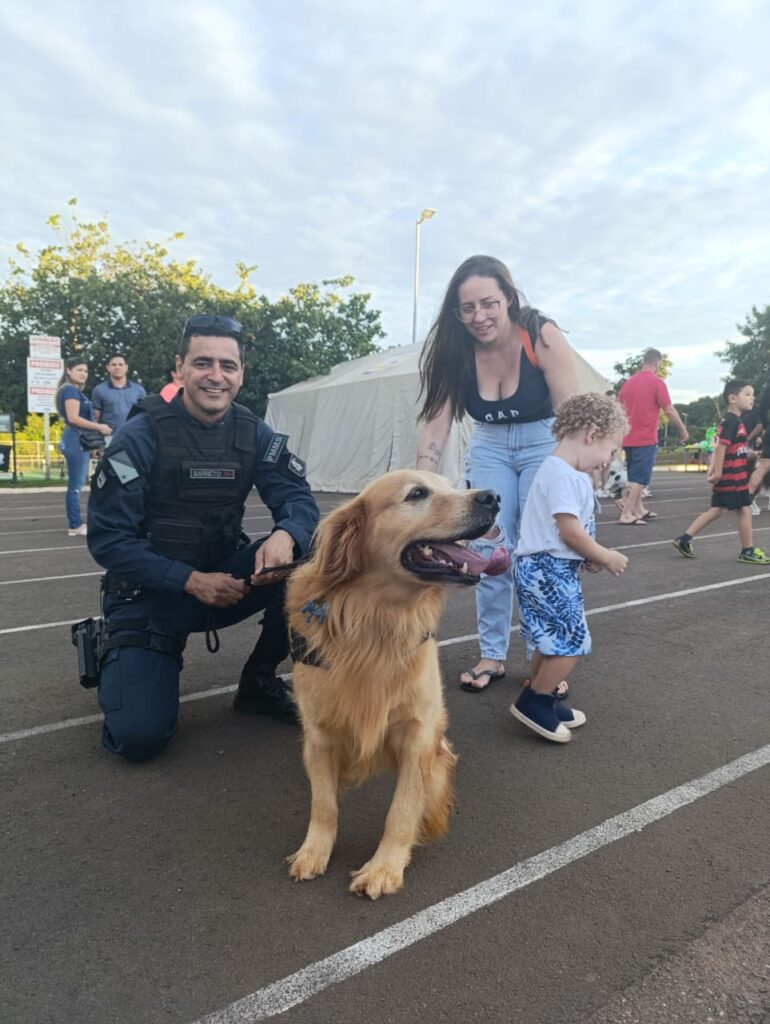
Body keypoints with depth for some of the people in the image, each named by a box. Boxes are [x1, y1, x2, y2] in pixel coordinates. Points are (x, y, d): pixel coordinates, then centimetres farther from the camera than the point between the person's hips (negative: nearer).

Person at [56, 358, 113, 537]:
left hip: (79, 441, 10)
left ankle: (76, 524, 18)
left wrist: (98, 429, 12)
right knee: (75, 486, -7)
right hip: (76, 440, -10)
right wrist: (100, 427, -16)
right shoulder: (71, 390, -10)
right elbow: (73, 418, -20)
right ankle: (75, 526, -2)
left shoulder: (74, 390, 20)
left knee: (76, 485, 12)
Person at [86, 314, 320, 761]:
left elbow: (299, 499, -10)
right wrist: (190, 580, -25)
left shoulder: (254, 433, -4)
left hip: (226, 576, 4)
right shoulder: (140, 436, -15)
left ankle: (259, 681, -1)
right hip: (151, 591, -3)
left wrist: (286, 536, -34)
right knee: (140, 735, -16)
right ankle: (120, 653, 19)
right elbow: (108, 538, -15)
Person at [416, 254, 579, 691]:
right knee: (489, 550, 0)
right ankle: (493, 655, 14)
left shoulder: (543, 336, -25)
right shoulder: (454, 351, -15)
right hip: (490, 446, 3)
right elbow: (435, 425, -18)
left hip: (545, 442, -3)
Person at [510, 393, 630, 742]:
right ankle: (532, 702, 5)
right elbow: (569, 529, -22)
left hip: (550, 568, 11)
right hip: (547, 569, -11)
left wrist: (589, 557, 6)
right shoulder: (561, 474, -19)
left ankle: (541, 700, 29)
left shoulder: (569, 474, 15)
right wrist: (604, 557, -9)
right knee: (572, 641, -5)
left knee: (551, 641, 17)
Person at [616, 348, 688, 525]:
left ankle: (639, 510, 24)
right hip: (646, 439, -7)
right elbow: (669, 411, -11)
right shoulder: (656, 382, -9)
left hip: (629, 438, 7)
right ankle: (626, 514, -8)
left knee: (635, 477, 17)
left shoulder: (629, 382, 10)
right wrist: (683, 430, 1)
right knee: (639, 479, -4)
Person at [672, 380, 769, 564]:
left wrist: (713, 468, 15)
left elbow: (724, 447, 19)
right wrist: (717, 471, -24)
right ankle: (748, 552, 11)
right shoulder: (732, 422, -15)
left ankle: (684, 539, 8)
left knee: (716, 510, 11)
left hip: (728, 476, 10)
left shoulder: (731, 421, 17)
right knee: (745, 511, 1)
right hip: (733, 476, -10)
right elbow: (721, 446, -22)